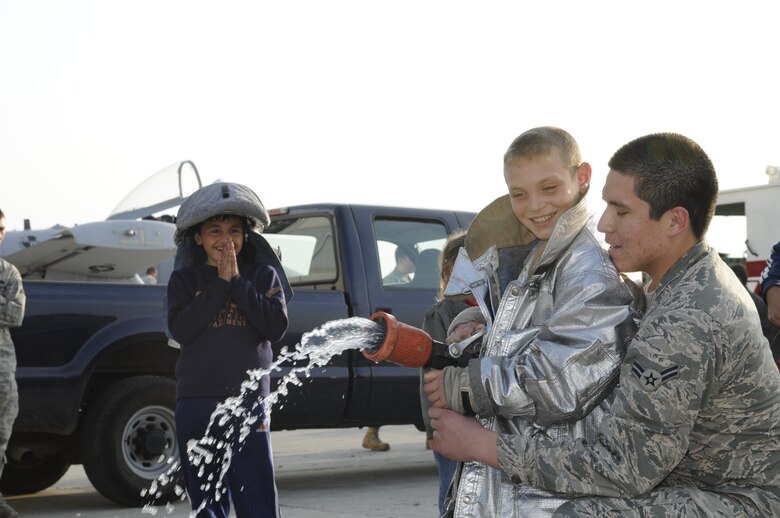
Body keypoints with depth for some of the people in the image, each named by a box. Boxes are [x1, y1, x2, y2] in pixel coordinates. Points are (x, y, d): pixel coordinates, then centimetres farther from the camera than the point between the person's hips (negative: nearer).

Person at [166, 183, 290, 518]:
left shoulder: (264, 276, 7)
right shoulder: (184, 280, 8)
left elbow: (277, 327, -7)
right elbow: (180, 329, -8)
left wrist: (238, 282, -9)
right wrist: (221, 284, -9)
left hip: (248, 404, -1)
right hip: (195, 404, 2)